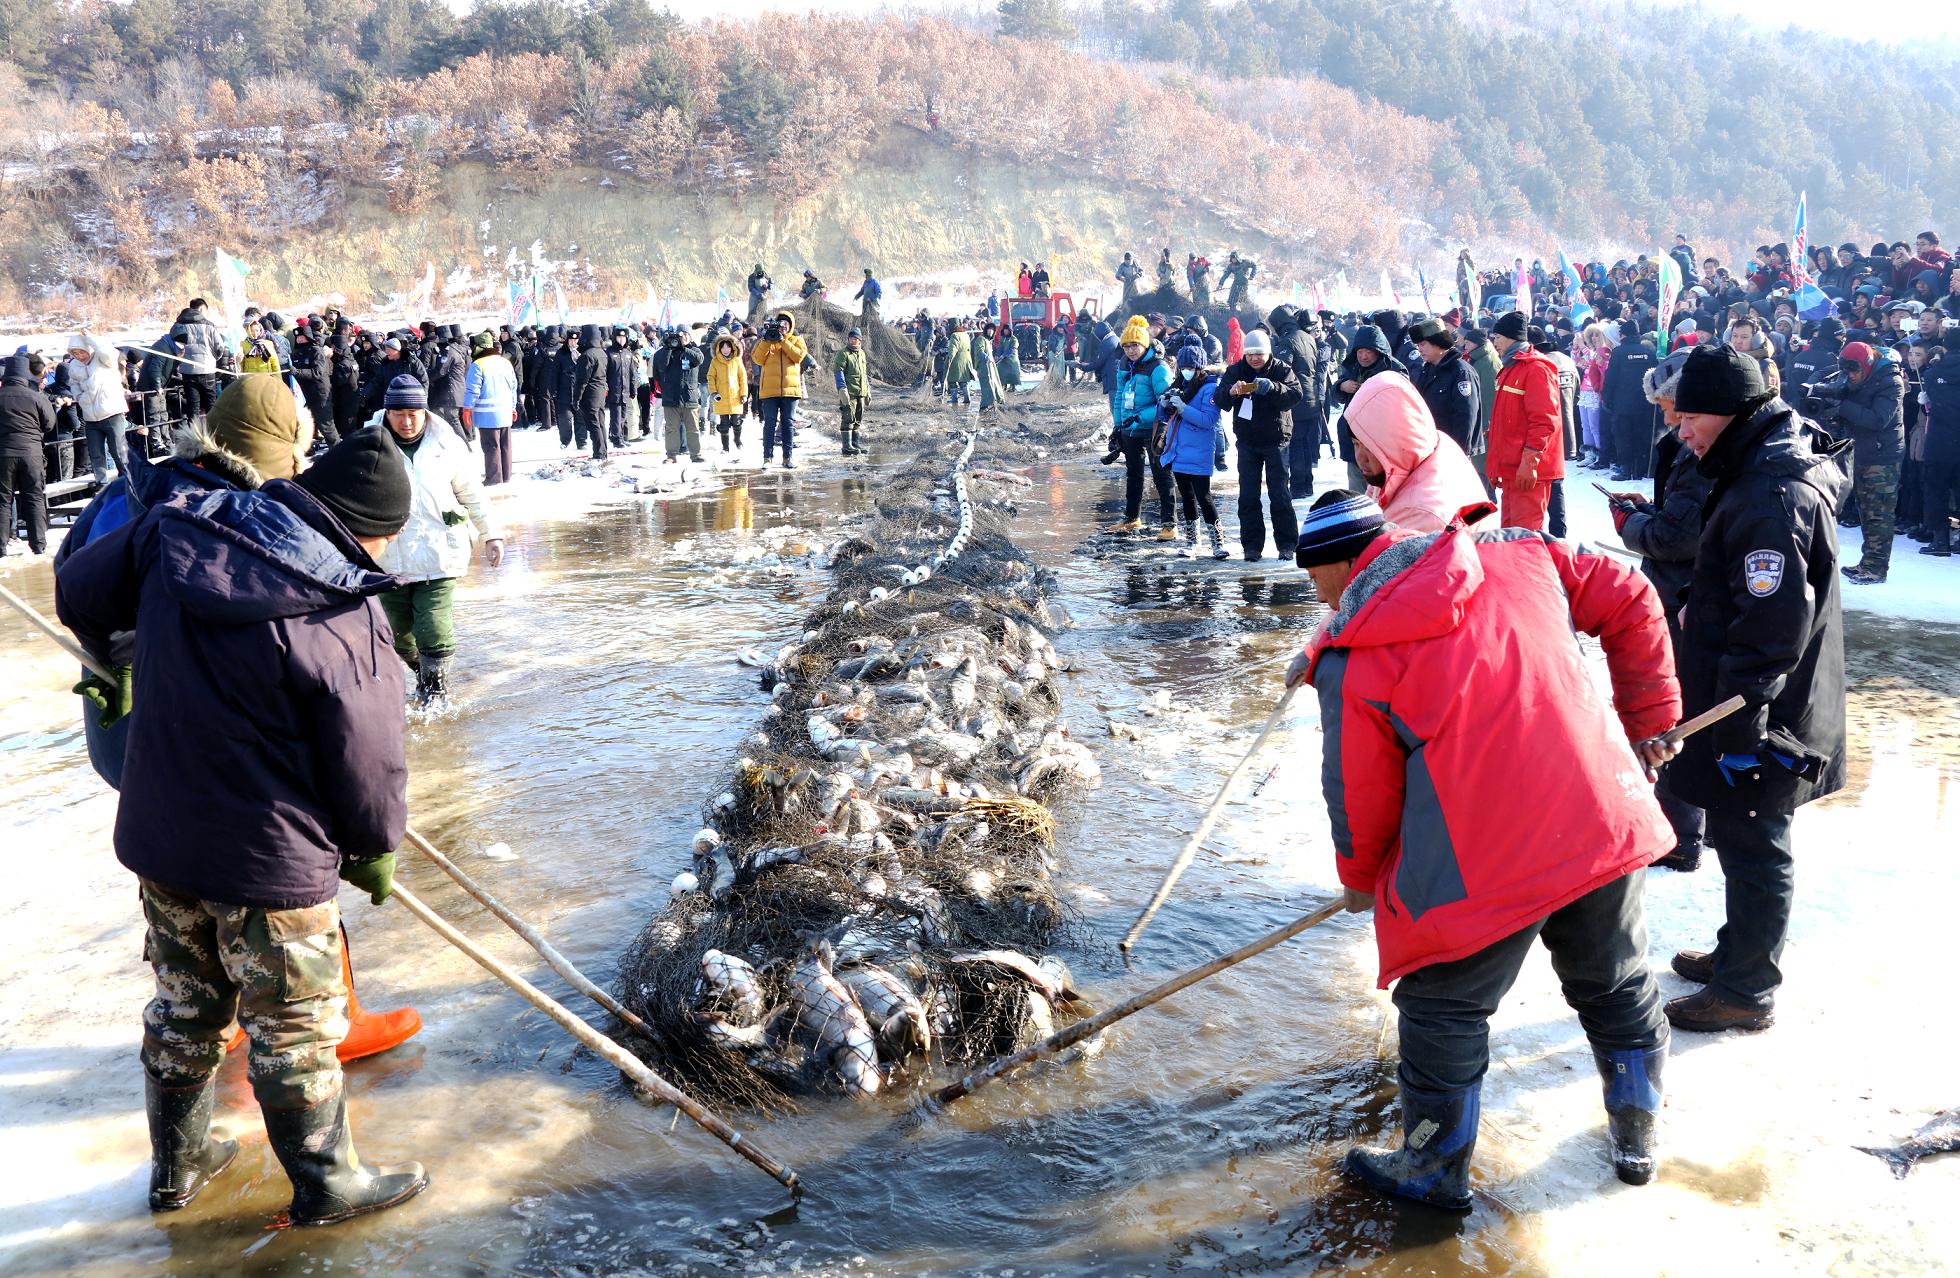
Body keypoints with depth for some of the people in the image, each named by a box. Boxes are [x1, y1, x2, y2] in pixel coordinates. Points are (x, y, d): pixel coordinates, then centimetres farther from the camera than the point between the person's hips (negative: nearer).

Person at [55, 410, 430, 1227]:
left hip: (158, 834, 7)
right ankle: (325, 1183, 27)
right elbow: (366, 763, -16)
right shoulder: (339, 622, -24)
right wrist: (376, 850, 3)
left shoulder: (173, 532, -6)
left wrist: (113, 658, 32)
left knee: (184, 1006, 24)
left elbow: (80, 591, 11)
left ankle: (177, 1165, 41)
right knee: (297, 1026, 11)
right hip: (269, 858, -7)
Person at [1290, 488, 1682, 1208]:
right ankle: (1637, 1139, 44)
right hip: (1605, 818, 6)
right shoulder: (1516, 556, 6)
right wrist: (1649, 720, 18)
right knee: (1617, 986, 26)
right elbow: (1629, 601, 11)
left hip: (1482, 865, -5)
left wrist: (1359, 878, 20)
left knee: (1443, 1010, 15)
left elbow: (1361, 797, 0)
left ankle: (1435, 1170, 30)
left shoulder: (1351, 660, -6)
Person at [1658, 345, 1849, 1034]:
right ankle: (1740, 953, 37)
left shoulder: (1770, 498, -25)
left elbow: (1770, 628, -27)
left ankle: (1746, 990, 17)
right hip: (1756, 708, 10)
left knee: (1751, 845, 3)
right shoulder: (1781, 469, 9)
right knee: (1746, 840, 22)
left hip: (1756, 720, -10)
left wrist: (1738, 726, -24)